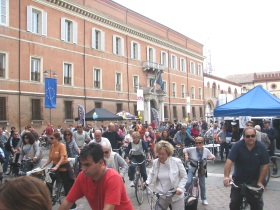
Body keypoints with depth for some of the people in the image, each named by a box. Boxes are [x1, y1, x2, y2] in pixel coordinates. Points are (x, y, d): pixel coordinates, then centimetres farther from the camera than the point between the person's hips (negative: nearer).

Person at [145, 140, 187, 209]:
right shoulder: (155, 162, -6)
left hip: (176, 195, -3)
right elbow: (152, 173, 16)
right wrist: (147, 182, 1)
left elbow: (184, 176, -5)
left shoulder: (176, 162, -16)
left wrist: (180, 187, -18)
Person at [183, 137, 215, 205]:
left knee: (202, 185, 11)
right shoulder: (192, 149, -13)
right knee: (188, 182, -15)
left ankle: (204, 199, 27)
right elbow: (185, 150, 2)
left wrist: (211, 157, -22)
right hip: (192, 168, -1)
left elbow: (213, 157, 0)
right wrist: (186, 155, -15)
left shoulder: (206, 150, -10)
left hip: (201, 169, 2)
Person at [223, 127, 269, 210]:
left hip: (254, 180, 0)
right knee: (234, 203, 6)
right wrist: (226, 176, -37)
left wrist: (260, 182, -11)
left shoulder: (261, 147, -13)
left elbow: (265, 166, -9)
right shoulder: (237, 146, -16)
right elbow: (229, 161, -24)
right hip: (238, 179, 0)